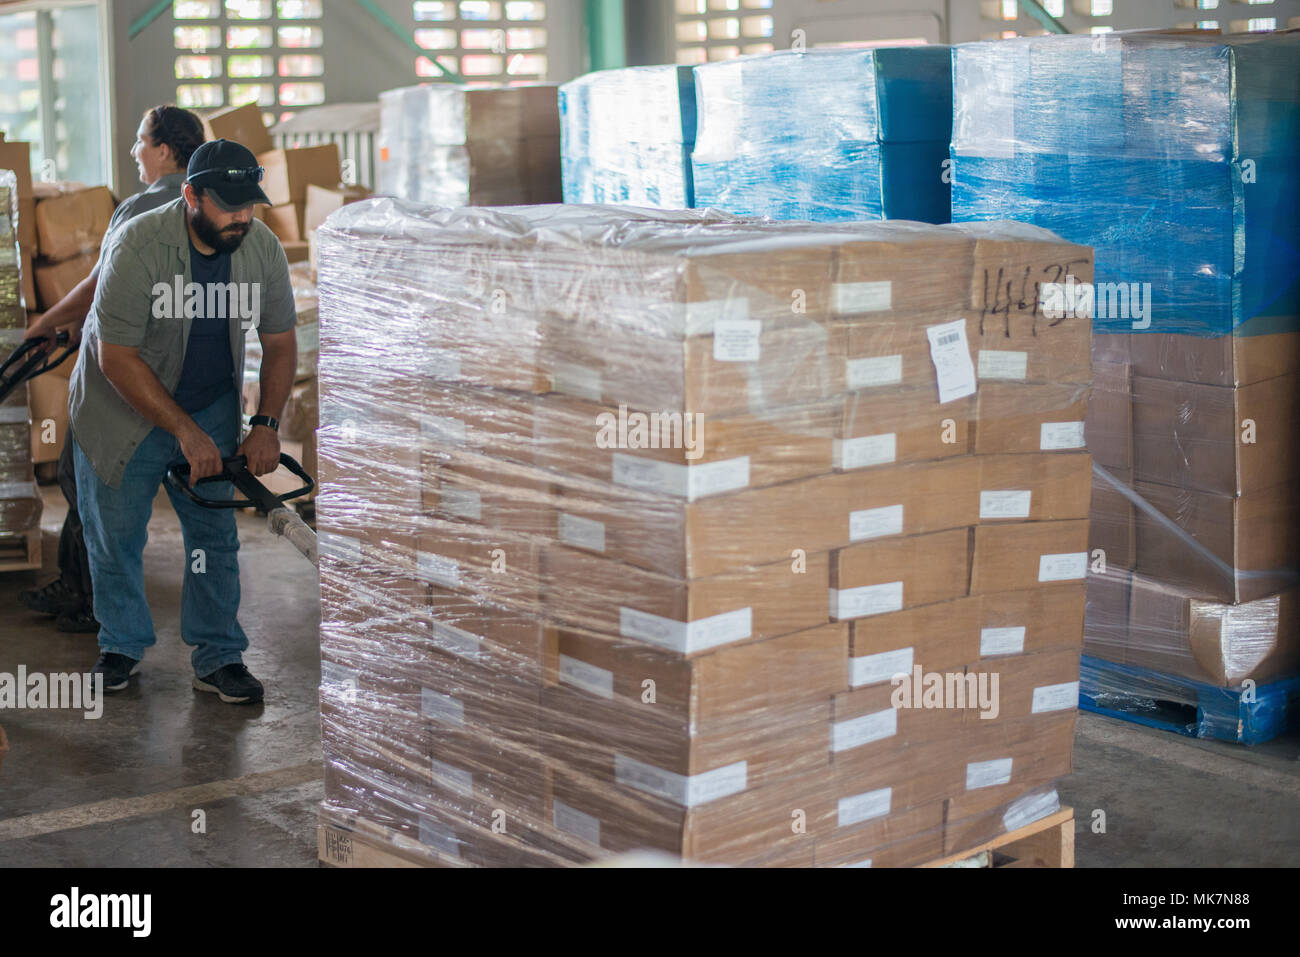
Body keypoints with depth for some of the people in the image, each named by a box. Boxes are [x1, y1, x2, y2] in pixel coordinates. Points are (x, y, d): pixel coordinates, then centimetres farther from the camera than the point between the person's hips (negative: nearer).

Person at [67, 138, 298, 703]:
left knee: (216, 535, 2)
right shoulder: (137, 246, -27)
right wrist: (186, 432, -27)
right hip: (122, 409, -3)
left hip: (211, 409, 3)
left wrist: (266, 424, -12)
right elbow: (117, 359, -25)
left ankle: (218, 657, 13)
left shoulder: (263, 247, -13)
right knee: (115, 535, 7)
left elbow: (279, 343, -1)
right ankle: (122, 646, 27)